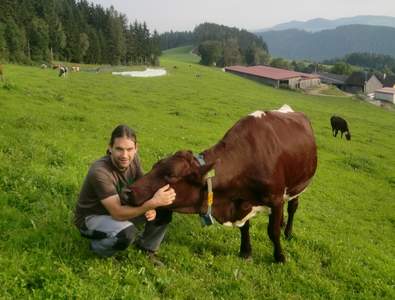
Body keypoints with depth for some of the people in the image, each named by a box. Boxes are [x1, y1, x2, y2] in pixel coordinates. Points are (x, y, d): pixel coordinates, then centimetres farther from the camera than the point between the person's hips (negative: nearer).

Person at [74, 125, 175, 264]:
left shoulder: (133, 159, -14)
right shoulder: (100, 172, -34)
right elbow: (118, 214, -37)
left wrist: (151, 207, -26)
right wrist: (153, 203, -47)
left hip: (118, 209, 7)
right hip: (91, 218, -6)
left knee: (163, 210, -9)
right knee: (127, 233, -36)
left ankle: (147, 249, 14)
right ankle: (97, 246, -3)